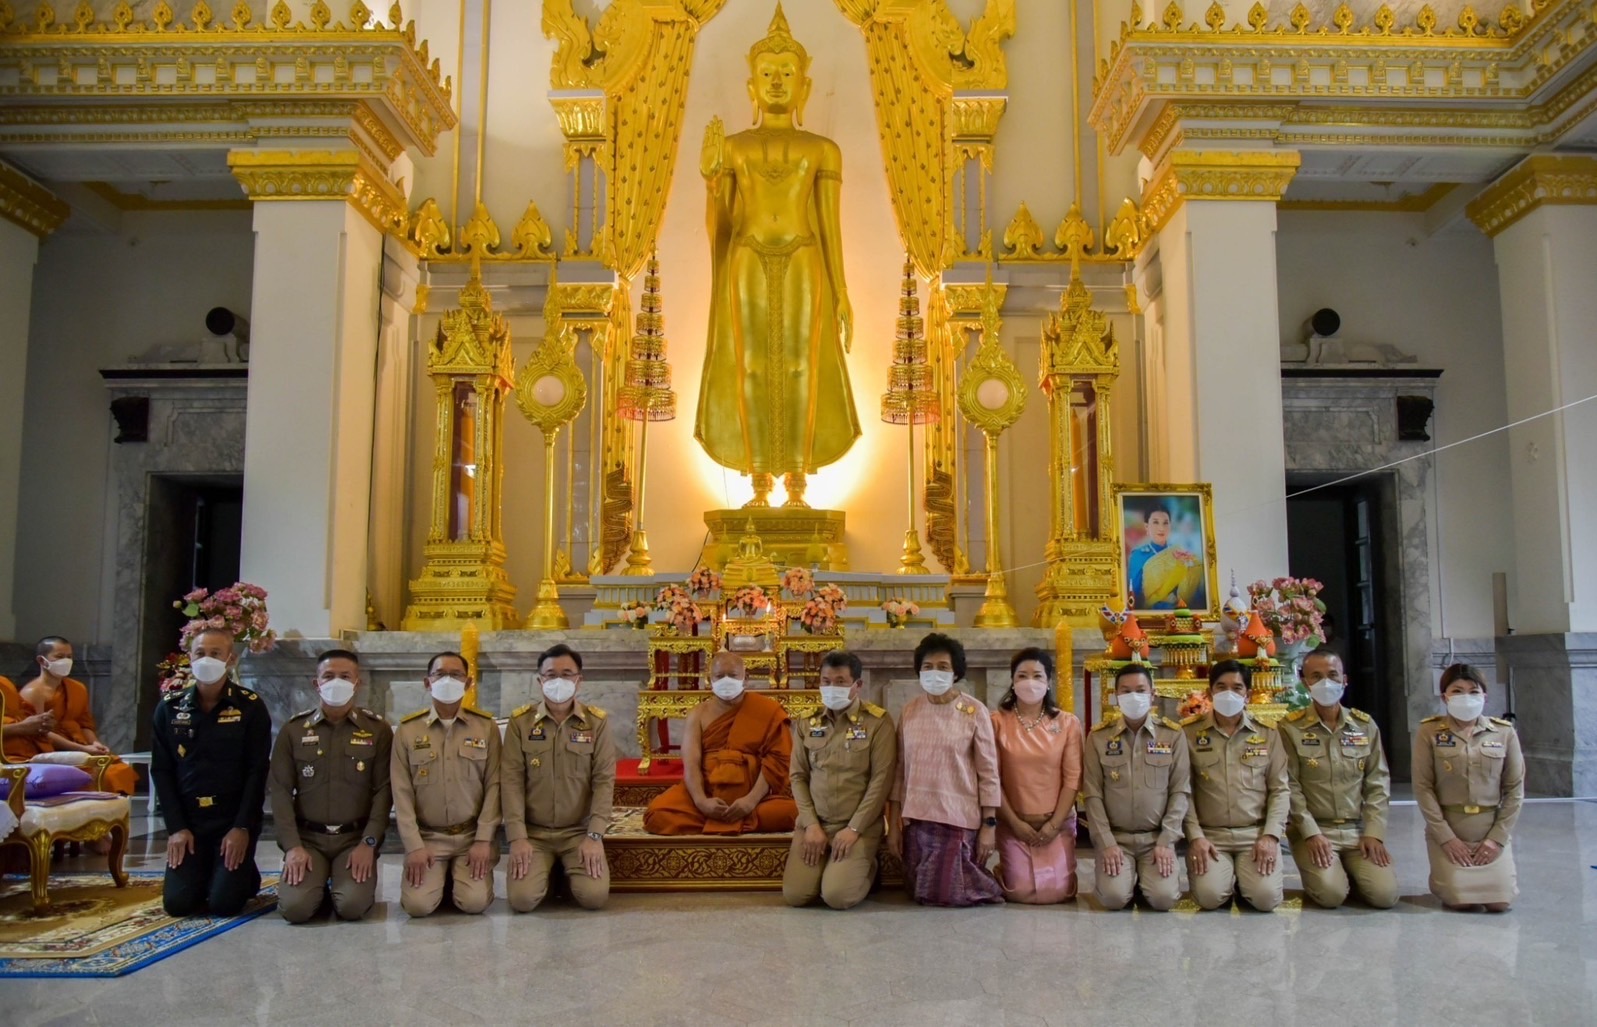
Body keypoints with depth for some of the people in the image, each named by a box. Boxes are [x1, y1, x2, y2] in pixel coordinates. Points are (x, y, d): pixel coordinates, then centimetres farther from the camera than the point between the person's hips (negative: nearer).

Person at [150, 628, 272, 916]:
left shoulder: (251, 707, -6)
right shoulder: (169, 708, 2)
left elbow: (257, 772, -8)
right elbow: (161, 771, 1)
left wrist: (242, 827, -14)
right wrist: (176, 827, -7)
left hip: (235, 821, -3)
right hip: (187, 821, 3)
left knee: (225, 904, -11)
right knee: (177, 903, -8)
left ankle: (247, 876, 24)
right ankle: (206, 875, 26)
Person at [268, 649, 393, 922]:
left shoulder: (378, 730, 1)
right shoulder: (294, 729, 3)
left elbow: (383, 791, -2)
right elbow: (281, 791, 0)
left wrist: (368, 843, -12)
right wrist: (292, 846, -10)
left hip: (356, 838, -1)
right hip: (307, 837, 1)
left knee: (352, 906, -23)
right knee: (295, 907, -21)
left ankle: (345, 882, 12)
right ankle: (319, 883, 13)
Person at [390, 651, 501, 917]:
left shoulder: (486, 727, 1)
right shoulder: (407, 730, 1)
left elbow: (494, 785, -2)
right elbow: (402, 792, -2)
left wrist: (484, 840, -10)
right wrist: (414, 846, -11)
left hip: (472, 835, 0)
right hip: (427, 836, 0)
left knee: (474, 902, -18)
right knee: (418, 903, -18)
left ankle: (459, 875, 16)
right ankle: (442, 875, 16)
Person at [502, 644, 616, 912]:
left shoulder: (597, 722, -2)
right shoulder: (520, 721, -2)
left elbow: (604, 780, -6)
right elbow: (511, 780, -6)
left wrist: (594, 835, -15)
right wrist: (517, 837, -15)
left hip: (580, 830, 0)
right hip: (533, 831, 0)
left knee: (594, 896, -19)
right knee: (522, 898, -19)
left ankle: (568, 872, 15)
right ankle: (547, 872, 15)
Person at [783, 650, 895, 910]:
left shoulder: (878, 721, -6)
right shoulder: (807, 723, 6)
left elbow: (881, 780, -10)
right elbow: (798, 776, 6)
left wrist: (854, 829, -15)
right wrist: (811, 824, -6)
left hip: (859, 826, -4)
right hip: (813, 823, 4)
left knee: (837, 896, -20)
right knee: (795, 895, -11)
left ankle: (866, 869, 13)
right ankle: (830, 868, 20)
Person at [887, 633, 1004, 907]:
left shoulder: (975, 712, -6)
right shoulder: (910, 711, 4)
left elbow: (988, 772, -4)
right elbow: (899, 769, 7)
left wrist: (989, 825, -7)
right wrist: (893, 823, 5)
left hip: (957, 819, -4)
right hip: (915, 818, 4)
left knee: (945, 895, -4)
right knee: (918, 893, 8)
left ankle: (989, 881, 25)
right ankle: (971, 876, 34)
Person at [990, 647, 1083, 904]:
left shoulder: (1068, 723, -1)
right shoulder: (997, 722, -5)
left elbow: (1072, 779, -3)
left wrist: (1053, 825, -10)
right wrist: (1015, 822, -9)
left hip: (1059, 823, 1)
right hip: (1012, 824, -1)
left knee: (1055, 893, -7)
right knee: (1020, 893, -8)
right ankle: (1003, 872, 27)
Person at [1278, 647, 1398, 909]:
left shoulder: (1365, 725, 6)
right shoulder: (1290, 727, -5)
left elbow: (1378, 783, 6)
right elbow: (1290, 786, -7)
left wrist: (1374, 832, -4)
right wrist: (1311, 833, -14)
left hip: (1359, 828, 3)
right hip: (1313, 830, -3)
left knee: (1385, 894, -15)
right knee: (1331, 894, -23)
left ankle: (1351, 873, 17)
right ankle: (1319, 873, 12)